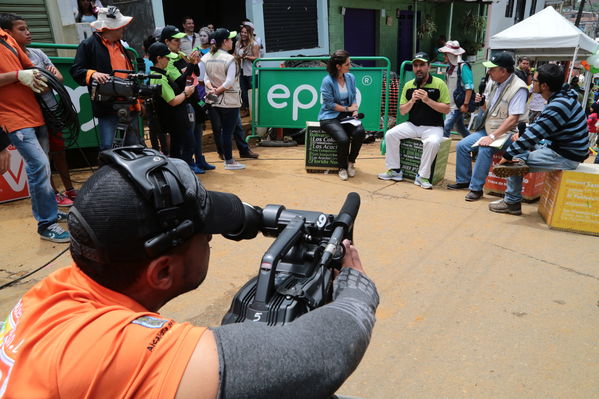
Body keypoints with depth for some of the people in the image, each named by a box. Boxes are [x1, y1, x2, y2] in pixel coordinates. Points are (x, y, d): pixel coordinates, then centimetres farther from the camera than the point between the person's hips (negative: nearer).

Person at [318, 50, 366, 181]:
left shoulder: (351, 77, 7)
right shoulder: (327, 81, -11)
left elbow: (354, 98, 13)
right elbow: (329, 104, -12)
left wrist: (355, 111, -6)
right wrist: (348, 109, -8)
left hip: (347, 115, 5)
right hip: (330, 116, -5)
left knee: (360, 132, -25)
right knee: (343, 139, -29)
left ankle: (351, 161, -1)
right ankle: (342, 168, -2)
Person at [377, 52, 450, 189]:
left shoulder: (439, 84, -4)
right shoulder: (408, 85, 8)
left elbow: (446, 109, -8)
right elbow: (402, 111, 8)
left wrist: (428, 100, -19)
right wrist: (412, 101, -11)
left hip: (433, 127, -4)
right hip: (412, 125, 4)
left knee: (433, 142, -35)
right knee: (390, 134, -16)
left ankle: (422, 177, -19)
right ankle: (395, 171, -6)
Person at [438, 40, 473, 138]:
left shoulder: (463, 67, -13)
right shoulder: (450, 67, 10)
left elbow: (469, 87, -18)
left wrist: (465, 104, -21)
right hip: (451, 105, 9)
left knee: (446, 127, -13)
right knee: (460, 128, 18)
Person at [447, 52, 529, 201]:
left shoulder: (518, 88, -18)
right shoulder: (496, 84, 7)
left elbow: (513, 119, -24)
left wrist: (493, 137, -28)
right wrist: (482, 102, -3)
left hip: (508, 133, -8)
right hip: (488, 128, 8)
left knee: (485, 149, -32)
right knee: (462, 146, -2)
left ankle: (476, 188, -21)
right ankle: (463, 180, 13)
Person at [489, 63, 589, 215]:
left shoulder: (559, 105, -25)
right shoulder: (561, 98, 6)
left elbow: (534, 134, -24)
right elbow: (538, 125, 17)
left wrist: (508, 155, -18)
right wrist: (521, 133, 2)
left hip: (565, 157, -10)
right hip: (559, 147, 10)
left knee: (511, 160, -8)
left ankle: (512, 203, 0)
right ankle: (520, 162, -7)